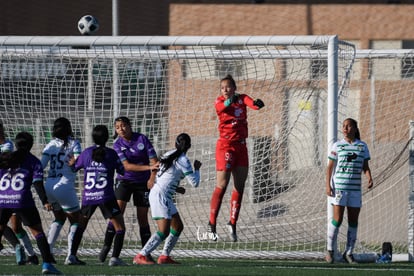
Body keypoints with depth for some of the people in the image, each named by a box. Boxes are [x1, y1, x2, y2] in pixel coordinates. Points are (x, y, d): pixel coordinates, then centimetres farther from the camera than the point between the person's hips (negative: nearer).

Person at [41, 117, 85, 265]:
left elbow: (41, 165, 1)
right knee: (76, 220, 8)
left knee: (59, 218, 25)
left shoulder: (51, 145, 10)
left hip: (48, 186, 5)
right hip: (65, 185, -5)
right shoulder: (73, 143, 0)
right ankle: (71, 255, -6)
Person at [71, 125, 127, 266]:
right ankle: (115, 257, -12)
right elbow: (122, 171, 4)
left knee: (80, 226, 21)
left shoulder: (86, 153, 4)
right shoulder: (111, 154, -4)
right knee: (120, 227, 3)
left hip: (88, 196, 3)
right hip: (106, 196, -3)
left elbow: (73, 168, 14)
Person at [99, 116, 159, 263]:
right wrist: (148, 167, -28)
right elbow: (126, 166, -18)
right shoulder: (117, 145, -8)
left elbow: (153, 159, -6)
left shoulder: (142, 139, -8)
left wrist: (152, 177, -22)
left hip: (142, 183, 0)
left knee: (142, 217, 1)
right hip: (124, 181, 0)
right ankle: (106, 246, -10)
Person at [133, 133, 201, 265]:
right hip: (160, 196, -9)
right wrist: (197, 169, 9)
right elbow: (194, 182, -9)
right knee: (164, 232, -16)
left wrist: (176, 188, 20)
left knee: (178, 227, 14)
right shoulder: (183, 160, -14)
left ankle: (165, 256, 15)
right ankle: (141, 256, -18)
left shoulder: (169, 155, 11)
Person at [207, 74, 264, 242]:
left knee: (240, 186, 5)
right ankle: (212, 224, 2)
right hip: (225, 145, -4)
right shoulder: (219, 102, -4)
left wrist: (257, 104, -42)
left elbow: (252, 104, -17)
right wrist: (229, 101, -51)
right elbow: (221, 107, -28)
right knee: (222, 185, -8)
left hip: (241, 146, 4)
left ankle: (232, 223, 15)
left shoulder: (242, 98, 4)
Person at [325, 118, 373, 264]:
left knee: (353, 221, 3)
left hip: (355, 188, 3)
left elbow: (365, 167, 9)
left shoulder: (362, 146, 9)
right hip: (339, 186, -3)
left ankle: (349, 253, 11)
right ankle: (330, 250, 1)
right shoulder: (337, 146, 3)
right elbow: (330, 167, 3)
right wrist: (328, 185, -6)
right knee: (337, 219, -9)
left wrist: (369, 179, -11)